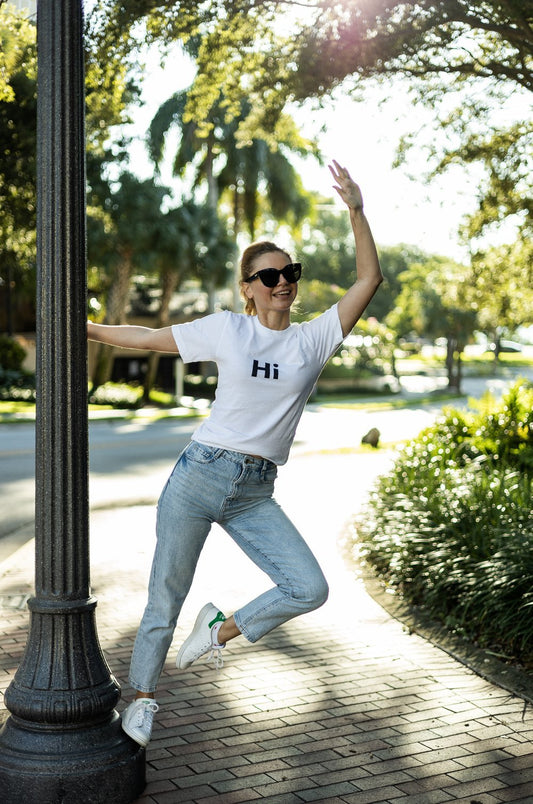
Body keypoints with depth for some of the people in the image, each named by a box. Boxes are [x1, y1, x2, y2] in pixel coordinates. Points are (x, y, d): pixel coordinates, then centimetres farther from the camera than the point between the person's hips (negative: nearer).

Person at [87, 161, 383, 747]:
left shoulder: (314, 339, 5)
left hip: (255, 496, 2)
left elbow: (369, 281, -1)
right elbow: (150, 338, 10)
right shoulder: (226, 329, 2)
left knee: (310, 589, -11)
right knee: (165, 599, 5)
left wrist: (356, 210, -8)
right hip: (199, 477, -2)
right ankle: (142, 699, 26)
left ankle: (222, 631, 12)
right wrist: (81, 328, 12)